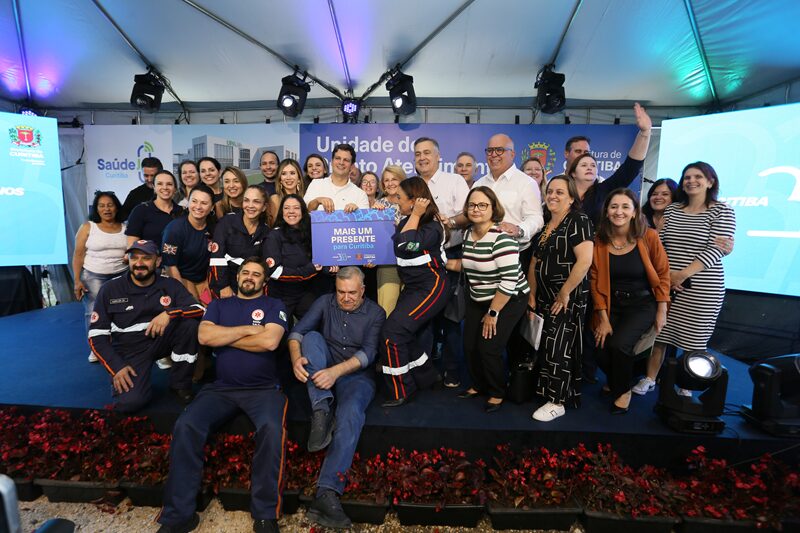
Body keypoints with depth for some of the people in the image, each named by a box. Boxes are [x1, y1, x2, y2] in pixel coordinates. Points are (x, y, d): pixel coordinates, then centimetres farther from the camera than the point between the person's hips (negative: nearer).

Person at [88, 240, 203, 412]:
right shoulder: (110, 289, -4)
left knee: (190, 324, -27)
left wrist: (169, 313, -31)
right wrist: (117, 367, -14)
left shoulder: (170, 285, -3)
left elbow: (200, 309, -13)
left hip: (161, 342, 2)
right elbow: (96, 335, -3)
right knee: (129, 402, -25)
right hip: (129, 352, -1)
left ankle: (180, 384, -8)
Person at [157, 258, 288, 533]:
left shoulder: (273, 305, 7)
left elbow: (270, 341, -11)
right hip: (221, 388, 3)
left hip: (263, 388, -3)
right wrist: (249, 329, -6)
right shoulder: (219, 305, 17)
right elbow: (204, 336, -3)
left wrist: (224, 337, -2)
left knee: (271, 428, -31)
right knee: (185, 426, -22)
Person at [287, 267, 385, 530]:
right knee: (312, 336, -25)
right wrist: (296, 358, -27)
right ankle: (322, 410, -34)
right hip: (320, 371, 3)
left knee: (350, 413, -34)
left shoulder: (375, 313, 0)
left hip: (356, 374, -2)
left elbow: (368, 353, -13)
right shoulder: (325, 302, 6)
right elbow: (297, 331, -4)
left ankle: (326, 494, -39)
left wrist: (336, 371, -29)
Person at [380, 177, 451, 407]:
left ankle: (400, 392, -1)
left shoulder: (432, 226, -14)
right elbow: (393, 246, 11)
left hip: (431, 288, -9)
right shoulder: (406, 221, 12)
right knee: (407, 333, 13)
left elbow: (406, 245, -29)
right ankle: (425, 377, 34)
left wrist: (416, 215, -20)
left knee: (392, 332, -15)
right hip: (412, 286, 9)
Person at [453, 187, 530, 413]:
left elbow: (510, 280, -25)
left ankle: (498, 393, 18)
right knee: (469, 346, 4)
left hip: (508, 301, -7)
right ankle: (479, 385, 31)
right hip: (478, 301, 7)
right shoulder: (468, 234, 1)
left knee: (488, 348, -9)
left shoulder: (501, 238, -23)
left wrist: (493, 313, -20)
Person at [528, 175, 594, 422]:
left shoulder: (578, 221, -11)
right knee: (544, 346, 13)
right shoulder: (544, 224, 13)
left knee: (558, 348, -2)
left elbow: (585, 260, -22)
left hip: (567, 297, -7)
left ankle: (557, 402, 11)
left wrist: (565, 293, -19)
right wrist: (532, 294, 8)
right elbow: (534, 262, 15)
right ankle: (544, 390, 29)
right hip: (544, 296, 7)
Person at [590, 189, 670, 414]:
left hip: (643, 304, -2)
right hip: (612, 305, 2)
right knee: (602, 350, -15)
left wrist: (661, 311, -3)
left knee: (619, 344, -24)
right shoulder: (599, 240, -7)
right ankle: (616, 381, 23)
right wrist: (603, 318, -6)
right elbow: (595, 281, -5)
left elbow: (663, 274, -3)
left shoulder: (648, 236, -12)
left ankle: (623, 390, 8)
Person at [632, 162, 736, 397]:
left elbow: (716, 250, -12)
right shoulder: (671, 209, 9)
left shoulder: (722, 211, -2)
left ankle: (687, 389, 20)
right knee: (657, 333, 7)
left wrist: (683, 274, -20)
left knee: (693, 340, 4)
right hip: (666, 284, 3)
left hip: (702, 288, -3)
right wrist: (666, 274, -9)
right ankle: (649, 379, 22)